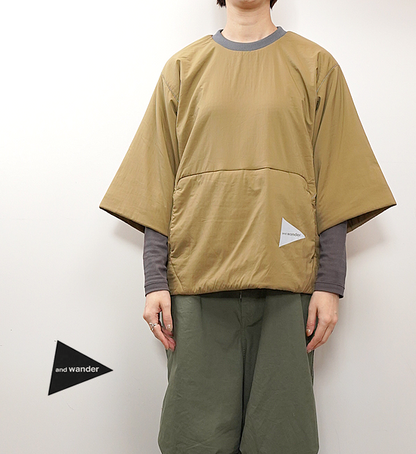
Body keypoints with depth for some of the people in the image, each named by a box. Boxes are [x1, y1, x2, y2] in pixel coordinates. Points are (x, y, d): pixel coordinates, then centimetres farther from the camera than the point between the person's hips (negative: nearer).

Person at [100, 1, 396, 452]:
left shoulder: (315, 65, 10)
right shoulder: (182, 67, 13)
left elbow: (335, 188, 6)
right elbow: (157, 186, 8)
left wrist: (329, 284, -2)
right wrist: (155, 281, 1)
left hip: (286, 280, 0)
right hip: (197, 280, 1)